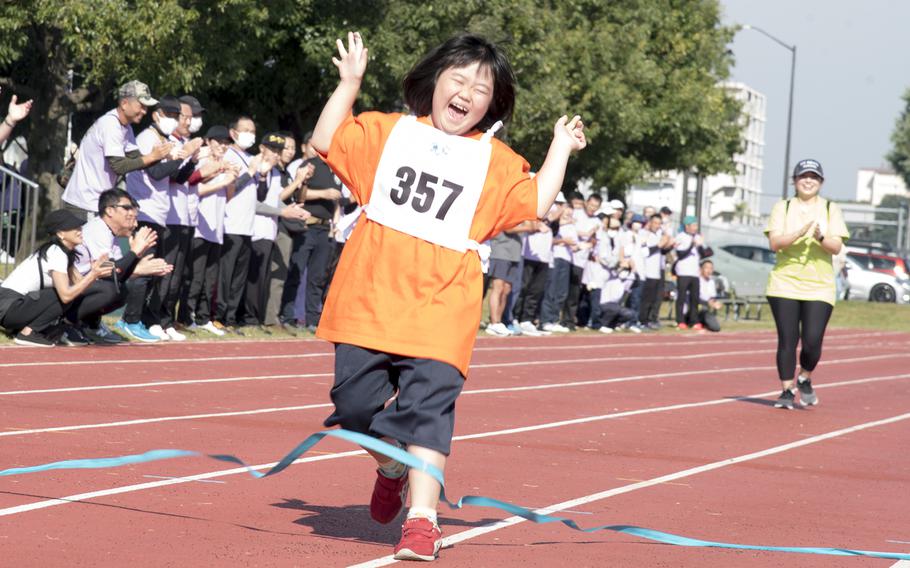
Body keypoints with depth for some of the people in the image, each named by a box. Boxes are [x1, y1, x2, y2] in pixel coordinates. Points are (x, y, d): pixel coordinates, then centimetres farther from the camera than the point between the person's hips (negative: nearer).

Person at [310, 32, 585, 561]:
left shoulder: (496, 161, 12)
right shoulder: (389, 131, 13)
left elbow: (536, 204, 7)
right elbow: (327, 141, 11)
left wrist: (561, 147, 9)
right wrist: (350, 83, 7)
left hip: (440, 310, -2)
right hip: (369, 299, 2)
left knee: (428, 408, -13)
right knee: (356, 403, 3)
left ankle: (422, 518, -13)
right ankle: (393, 469, 34)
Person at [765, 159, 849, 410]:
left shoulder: (831, 209, 7)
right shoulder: (783, 207, 6)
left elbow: (836, 247, -2)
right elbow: (774, 243, -6)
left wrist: (821, 238, -22)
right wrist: (799, 233, -21)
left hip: (819, 287, 0)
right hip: (785, 284, 0)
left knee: (812, 341, -8)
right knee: (787, 340, -2)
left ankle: (805, 379, 20)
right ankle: (787, 391, 10)